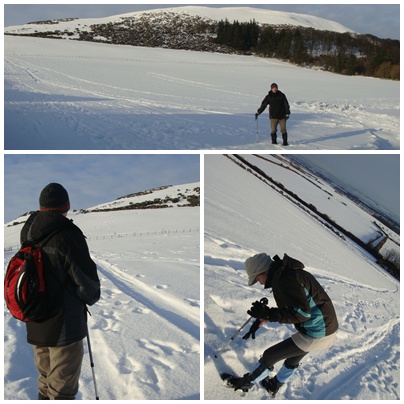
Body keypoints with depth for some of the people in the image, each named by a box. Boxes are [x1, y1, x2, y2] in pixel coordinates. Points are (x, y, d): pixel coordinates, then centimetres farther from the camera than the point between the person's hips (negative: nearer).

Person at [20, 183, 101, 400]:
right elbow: (87, 281, -15)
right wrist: (92, 297, 4)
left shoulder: (27, 232, 0)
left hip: (35, 325, 7)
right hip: (64, 325, -7)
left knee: (46, 383, 23)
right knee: (62, 388, 7)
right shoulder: (68, 235, -21)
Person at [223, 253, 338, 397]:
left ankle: (245, 384, 26)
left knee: (270, 356, 5)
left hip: (316, 334, -10)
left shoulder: (284, 279, -23)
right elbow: (285, 307, 20)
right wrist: (262, 319, 18)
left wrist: (267, 314, -23)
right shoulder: (288, 273, 9)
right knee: (292, 359, 31)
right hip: (327, 328, 10)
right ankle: (273, 386, 52)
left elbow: (302, 312, -28)